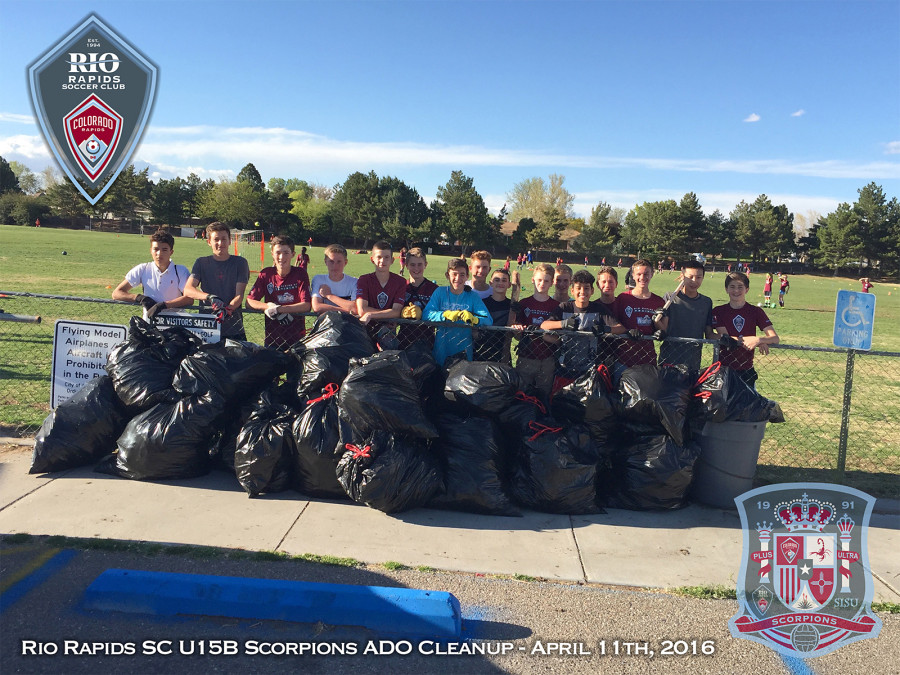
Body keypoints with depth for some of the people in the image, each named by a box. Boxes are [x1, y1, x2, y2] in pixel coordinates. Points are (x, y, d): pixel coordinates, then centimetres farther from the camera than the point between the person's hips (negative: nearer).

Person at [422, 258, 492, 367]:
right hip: (441, 350, 0)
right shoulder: (440, 292, 1)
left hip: (463, 350, 0)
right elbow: (426, 314, -10)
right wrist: (446, 314, -25)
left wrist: (474, 319, -30)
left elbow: (488, 320, -9)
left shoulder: (473, 296, 1)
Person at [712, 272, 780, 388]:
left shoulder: (756, 311, 4)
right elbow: (724, 338, -11)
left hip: (746, 370, 1)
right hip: (723, 369, -1)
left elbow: (775, 338, -6)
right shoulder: (718, 311, 1)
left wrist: (758, 340, -27)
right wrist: (755, 341, -20)